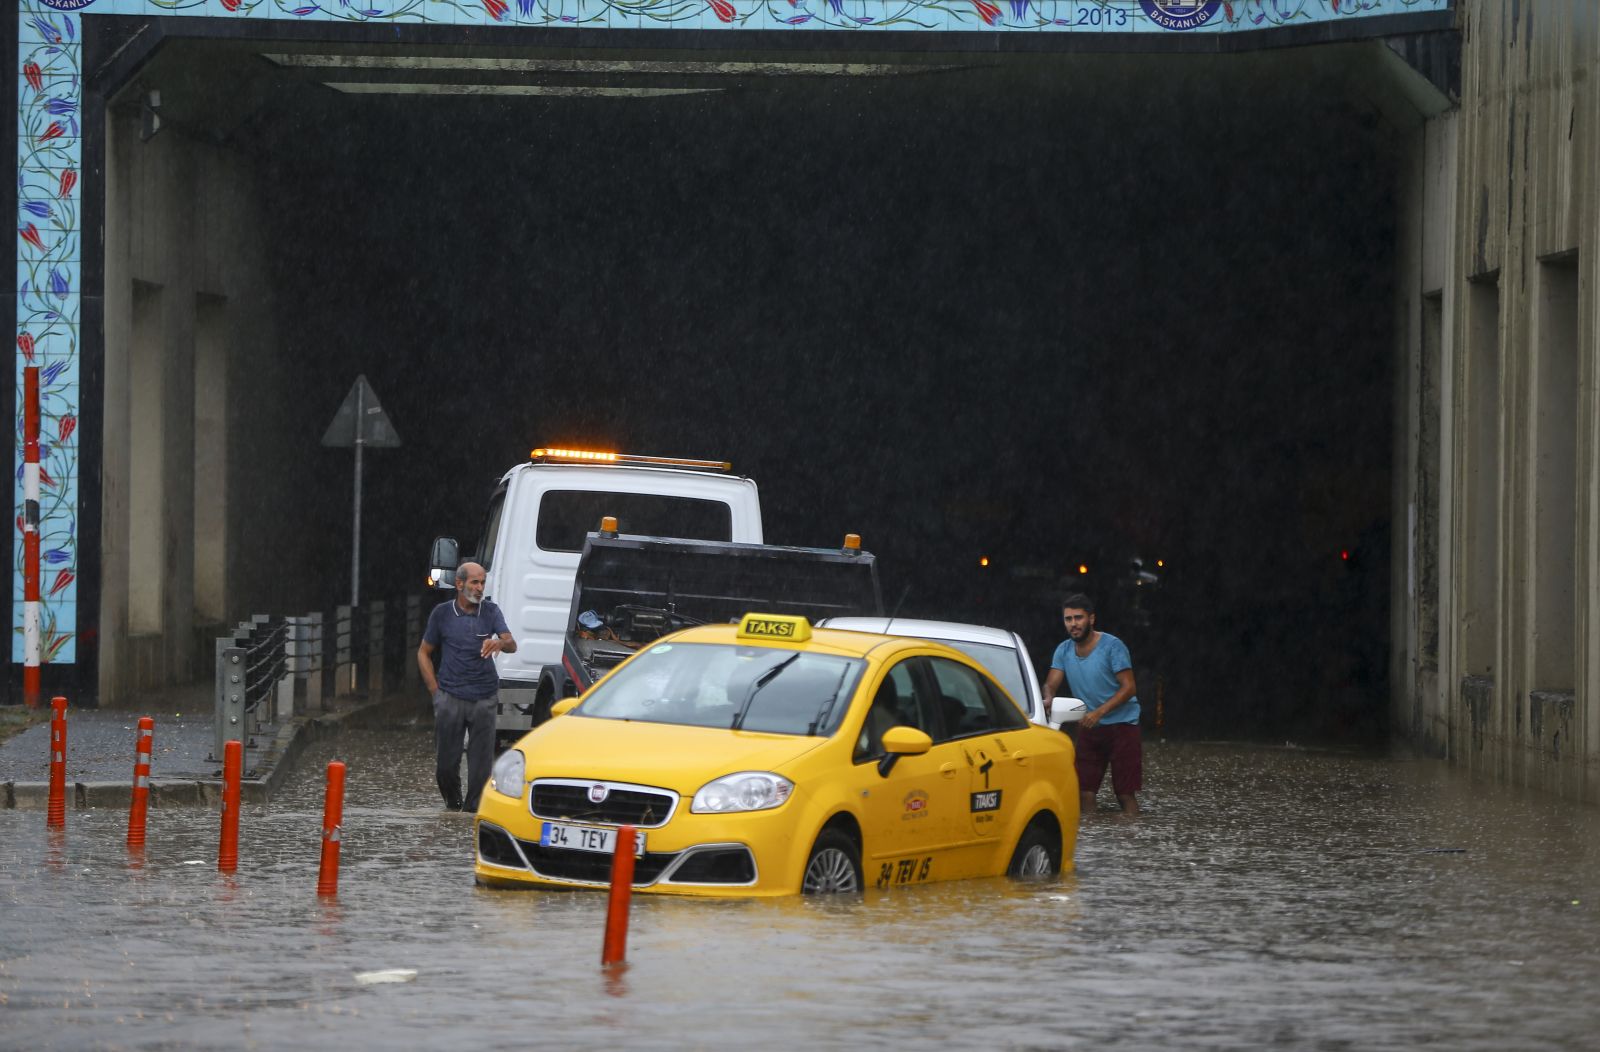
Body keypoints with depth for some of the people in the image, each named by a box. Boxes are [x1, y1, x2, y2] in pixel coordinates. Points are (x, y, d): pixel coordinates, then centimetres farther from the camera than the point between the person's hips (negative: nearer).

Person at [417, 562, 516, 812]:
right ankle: (453, 802, 21)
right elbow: (423, 653, 11)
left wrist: (500, 643, -31)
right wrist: (435, 691, 2)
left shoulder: (491, 612, 6)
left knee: (482, 759, -4)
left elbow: (512, 645, -6)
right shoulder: (442, 613, 4)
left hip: (485, 697, 1)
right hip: (451, 698, -1)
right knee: (447, 760, -1)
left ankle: (473, 808, 6)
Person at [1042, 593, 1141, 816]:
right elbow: (1051, 683, 1)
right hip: (1088, 725, 5)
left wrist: (1099, 712, -26)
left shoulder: (1112, 646, -12)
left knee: (1125, 793, -7)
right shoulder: (1065, 650, 4)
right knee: (1084, 791, 0)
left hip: (1121, 723, -5)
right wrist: (1047, 699, -25)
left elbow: (1128, 688, -15)